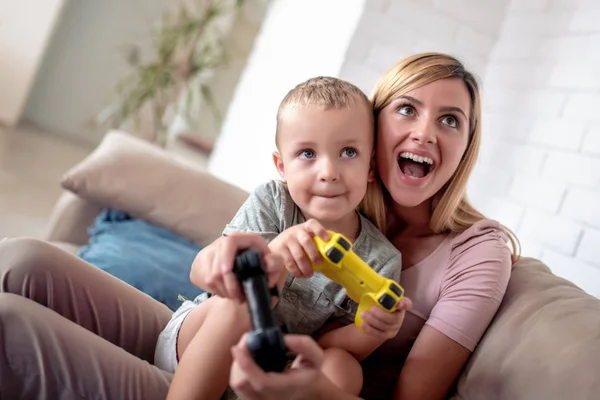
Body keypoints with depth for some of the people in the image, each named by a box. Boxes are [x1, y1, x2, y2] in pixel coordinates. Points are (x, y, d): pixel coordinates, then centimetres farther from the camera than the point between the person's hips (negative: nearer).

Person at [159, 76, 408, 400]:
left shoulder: (382, 261, -11)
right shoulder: (269, 203, -12)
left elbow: (325, 345, -7)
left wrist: (370, 331, -29)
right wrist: (273, 256, -40)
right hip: (196, 343, -1)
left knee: (342, 369, -27)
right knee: (235, 306, -32)